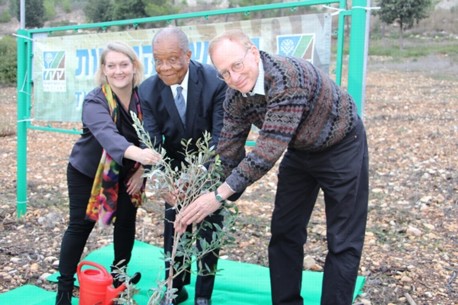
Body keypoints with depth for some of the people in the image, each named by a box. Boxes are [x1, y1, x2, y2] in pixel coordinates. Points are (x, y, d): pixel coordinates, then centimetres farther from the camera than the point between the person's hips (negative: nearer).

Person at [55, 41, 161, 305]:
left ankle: (119, 279, 27)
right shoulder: (95, 101, -26)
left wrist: (141, 169, -13)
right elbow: (107, 133, -45)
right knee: (80, 226, 0)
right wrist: (137, 153, -63)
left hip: (126, 173, 4)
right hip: (87, 171, -3)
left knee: (126, 223, 6)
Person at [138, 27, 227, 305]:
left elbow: (221, 135, -28)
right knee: (173, 226, 9)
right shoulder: (148, 90, -16)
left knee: (209, 228, 3)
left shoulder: (215, 81, -26)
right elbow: (151, 142, -19)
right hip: (176, 167, 3)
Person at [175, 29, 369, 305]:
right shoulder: (236, 95, -13)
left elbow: (269, 148, -40)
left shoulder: (287, 77, -36)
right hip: (300, 151, 7)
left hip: (341, 147, -6)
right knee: (284, 232, 9)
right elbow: (228, 153, -7)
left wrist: (219, 195, -40)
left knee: (343, 241, -1)